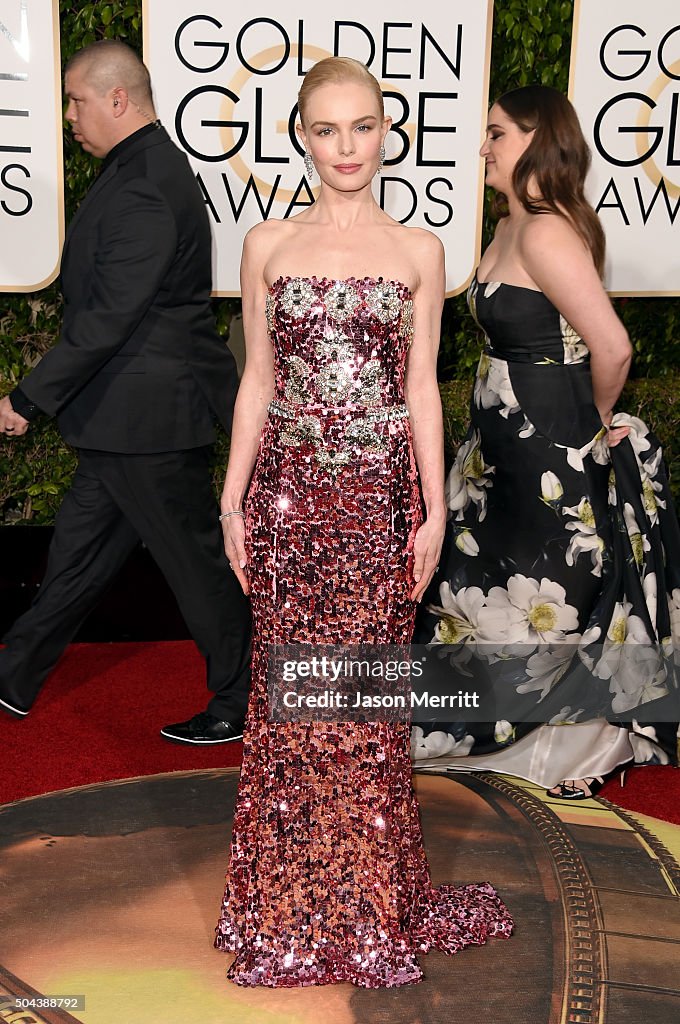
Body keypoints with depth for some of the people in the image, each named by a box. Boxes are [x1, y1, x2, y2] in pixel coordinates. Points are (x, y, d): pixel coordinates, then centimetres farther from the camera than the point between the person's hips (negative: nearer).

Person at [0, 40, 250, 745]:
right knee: (77, 554, 19)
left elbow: (105, 319, -24)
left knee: (195, 564, 5)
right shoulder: (142, 168, 11)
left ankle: (241, 705, 22)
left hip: (148, 416, -10)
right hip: (123, 418, 10)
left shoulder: (145, 189, -22)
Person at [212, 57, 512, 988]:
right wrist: (233, 498, 3)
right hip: (290, 490, 1)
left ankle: (369, 899, 22)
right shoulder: (268, 245, 6)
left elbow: (422, 388, 5)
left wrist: (433, 510, 1)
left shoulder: (419, 250, 5)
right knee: (289, 684, 5)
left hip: (379, 493, 0)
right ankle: (290, 901, 23)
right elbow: (257, 380, 7)